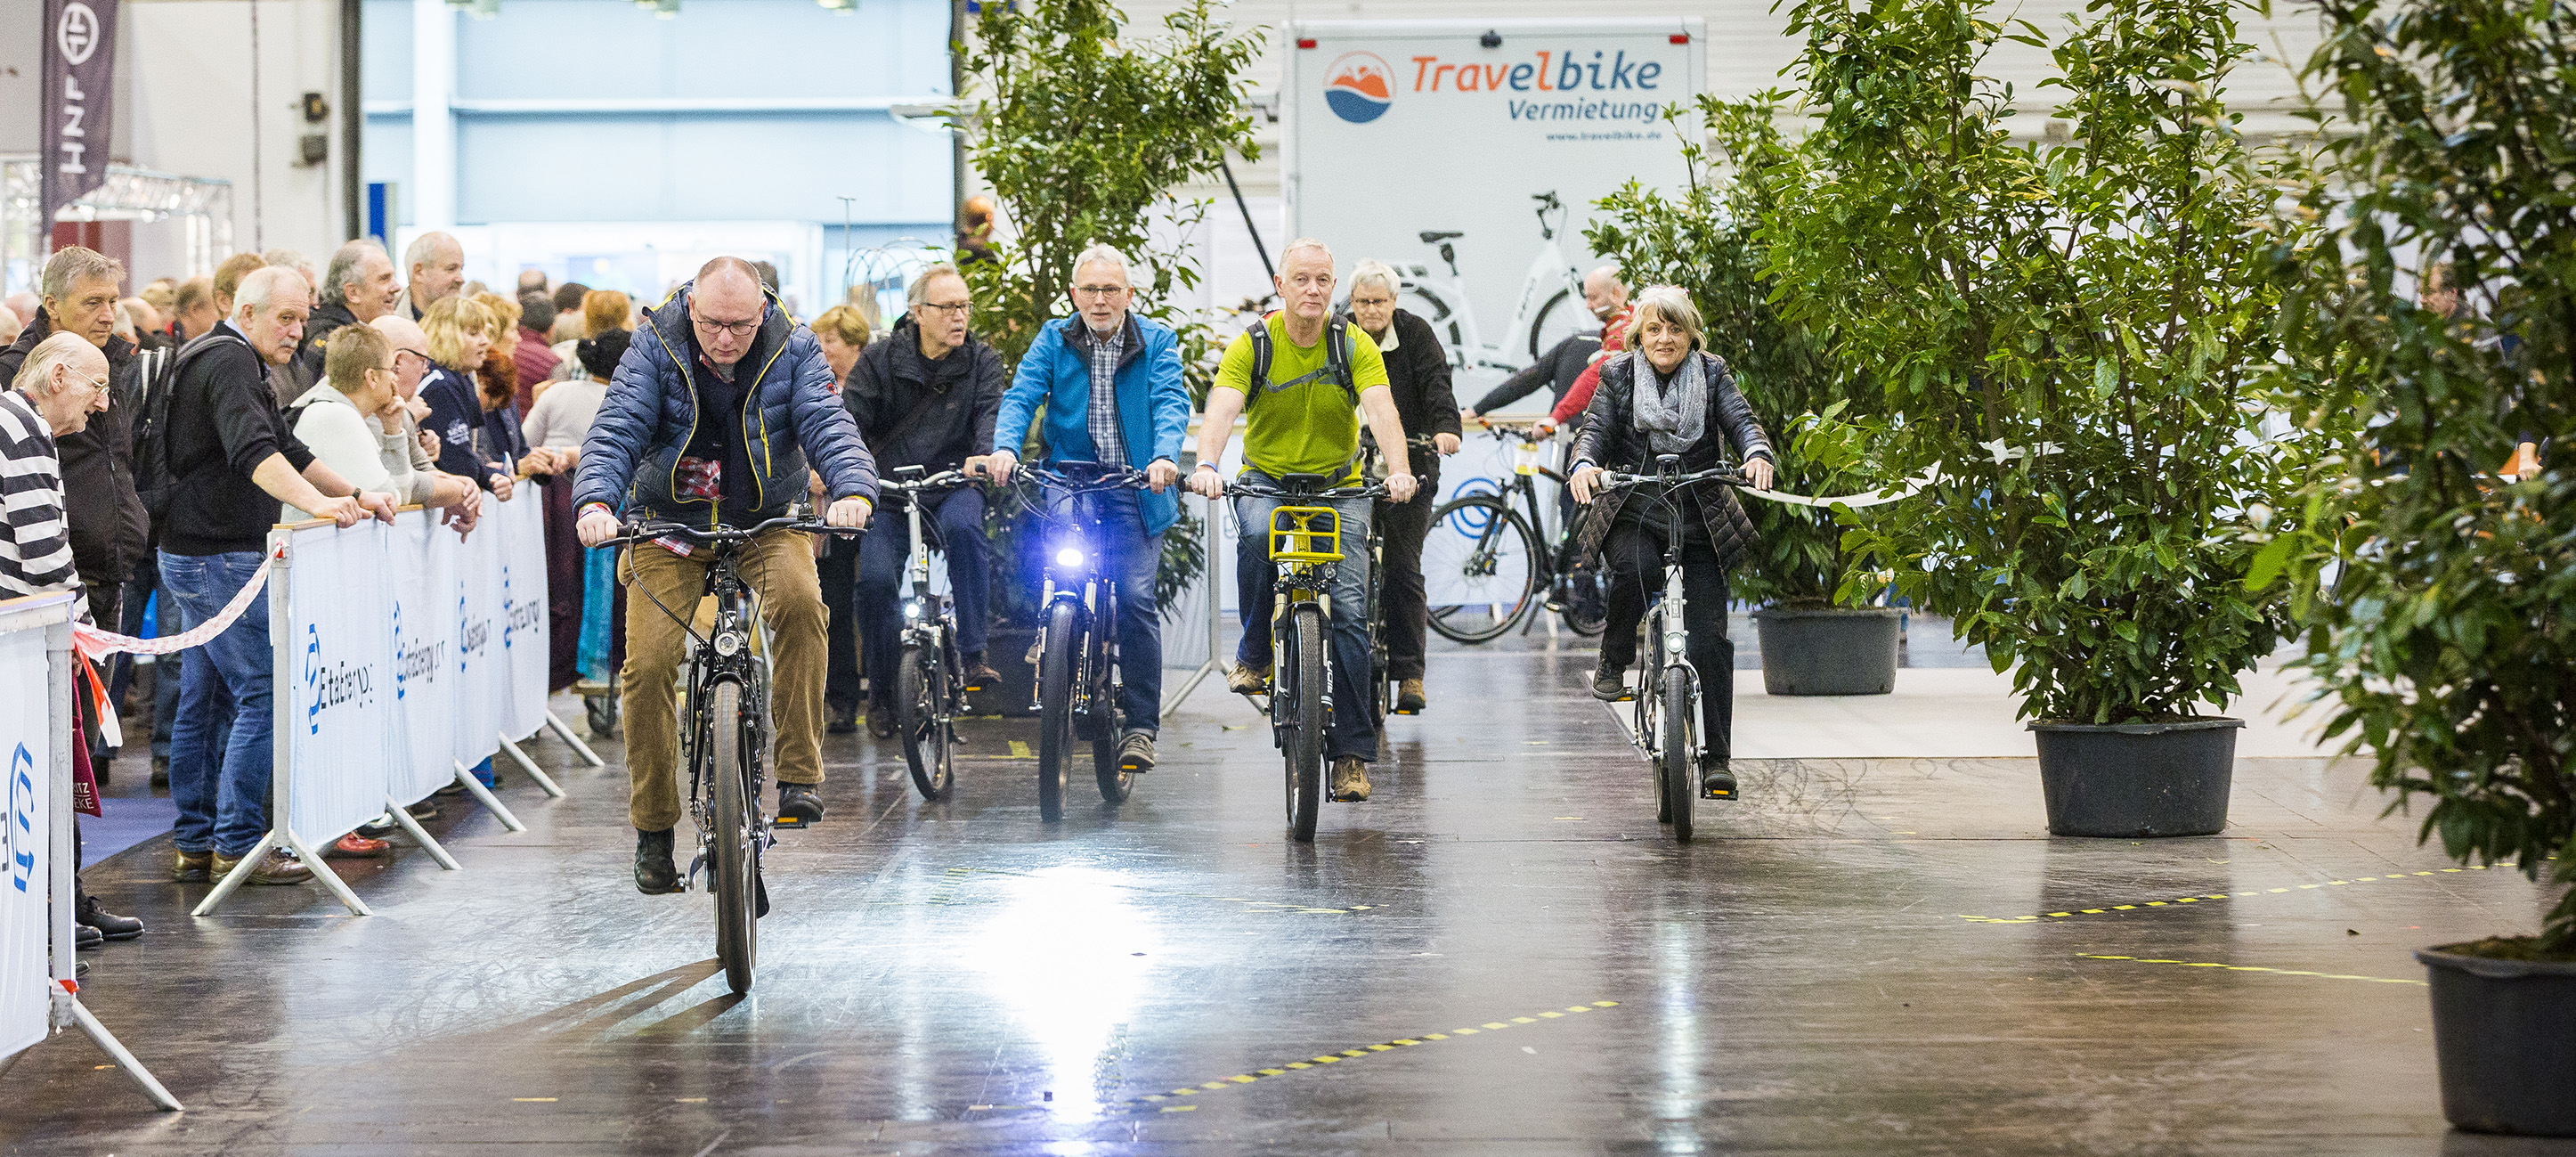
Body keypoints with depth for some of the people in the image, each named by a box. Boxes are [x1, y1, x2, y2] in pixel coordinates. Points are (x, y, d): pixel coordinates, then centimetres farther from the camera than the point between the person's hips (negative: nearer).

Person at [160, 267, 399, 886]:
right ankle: (237, 843, -8)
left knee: (206, 697, 12)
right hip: (220, 557, -11)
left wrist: (356, 495, 13)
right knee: (260, 695, -10)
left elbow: (290, 451, 23)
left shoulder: (239, 364, 21)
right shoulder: (228, 360, -14)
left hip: (197, 556, 11)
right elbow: (253, 450, -30)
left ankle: (195, 845, 16)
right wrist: (318, 503, -40)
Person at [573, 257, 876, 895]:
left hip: (767, 523, 0)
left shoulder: (793, 350, -7)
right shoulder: (654, 350, -9)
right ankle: (653, 829, 1)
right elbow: (616, 430, -18)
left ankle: (799, 773, -23)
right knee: (648, 665, -15)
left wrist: (853, 491, -39)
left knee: (799, 601, -32)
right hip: (670, 524, 0)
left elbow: (829, 423, -18)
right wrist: (595, 502, -38)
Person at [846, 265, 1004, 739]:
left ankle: (972, 655, -28)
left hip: (954, 483, 0)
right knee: (875, 579, -18)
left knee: (963, 525, -35)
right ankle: (881, 693, 2)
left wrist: (986, 454, -33)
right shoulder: (880, 359, 2)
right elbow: (849, 415, -6)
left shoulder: (981, 360, 4)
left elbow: (992, 412, -10)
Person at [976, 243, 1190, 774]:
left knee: (1136, 597, -14)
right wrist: (1004, 448, -24)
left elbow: (1171, 402, -9)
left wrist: (1165, 456, -29)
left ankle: (1141, 725, -8)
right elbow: (1021, 396, -3)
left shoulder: (1157, 342, 6)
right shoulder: (1053, 341, 9)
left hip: (1135, 491, -2)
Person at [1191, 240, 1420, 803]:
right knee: (1258, 533, -36)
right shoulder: (1251, 346, -9)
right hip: (1266, 479, -1)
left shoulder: (1354, 345, -7)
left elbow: (1381, 410, -21)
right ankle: (1254, 652, -13)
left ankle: (1352, 751, -6)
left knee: (1349, 609, -12)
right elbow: (1222, 409, -23)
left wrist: (1399, 470, -40)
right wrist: (1206, 465, -43)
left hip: (1340, 487, 1)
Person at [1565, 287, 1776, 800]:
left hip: (1699, 523, 1)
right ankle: (1613, 663, -12)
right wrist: (1584, 463, -30)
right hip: (1631, 515, -1)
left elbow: (1741, 419, -7)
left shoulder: (1712, 374, 6)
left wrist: (1756, 454, -30)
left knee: (1709, 640, -5)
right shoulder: (1617, 376, 5)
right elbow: (1595, 427, -6)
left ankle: (1716, 757, 3)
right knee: (1634, 568, -37)